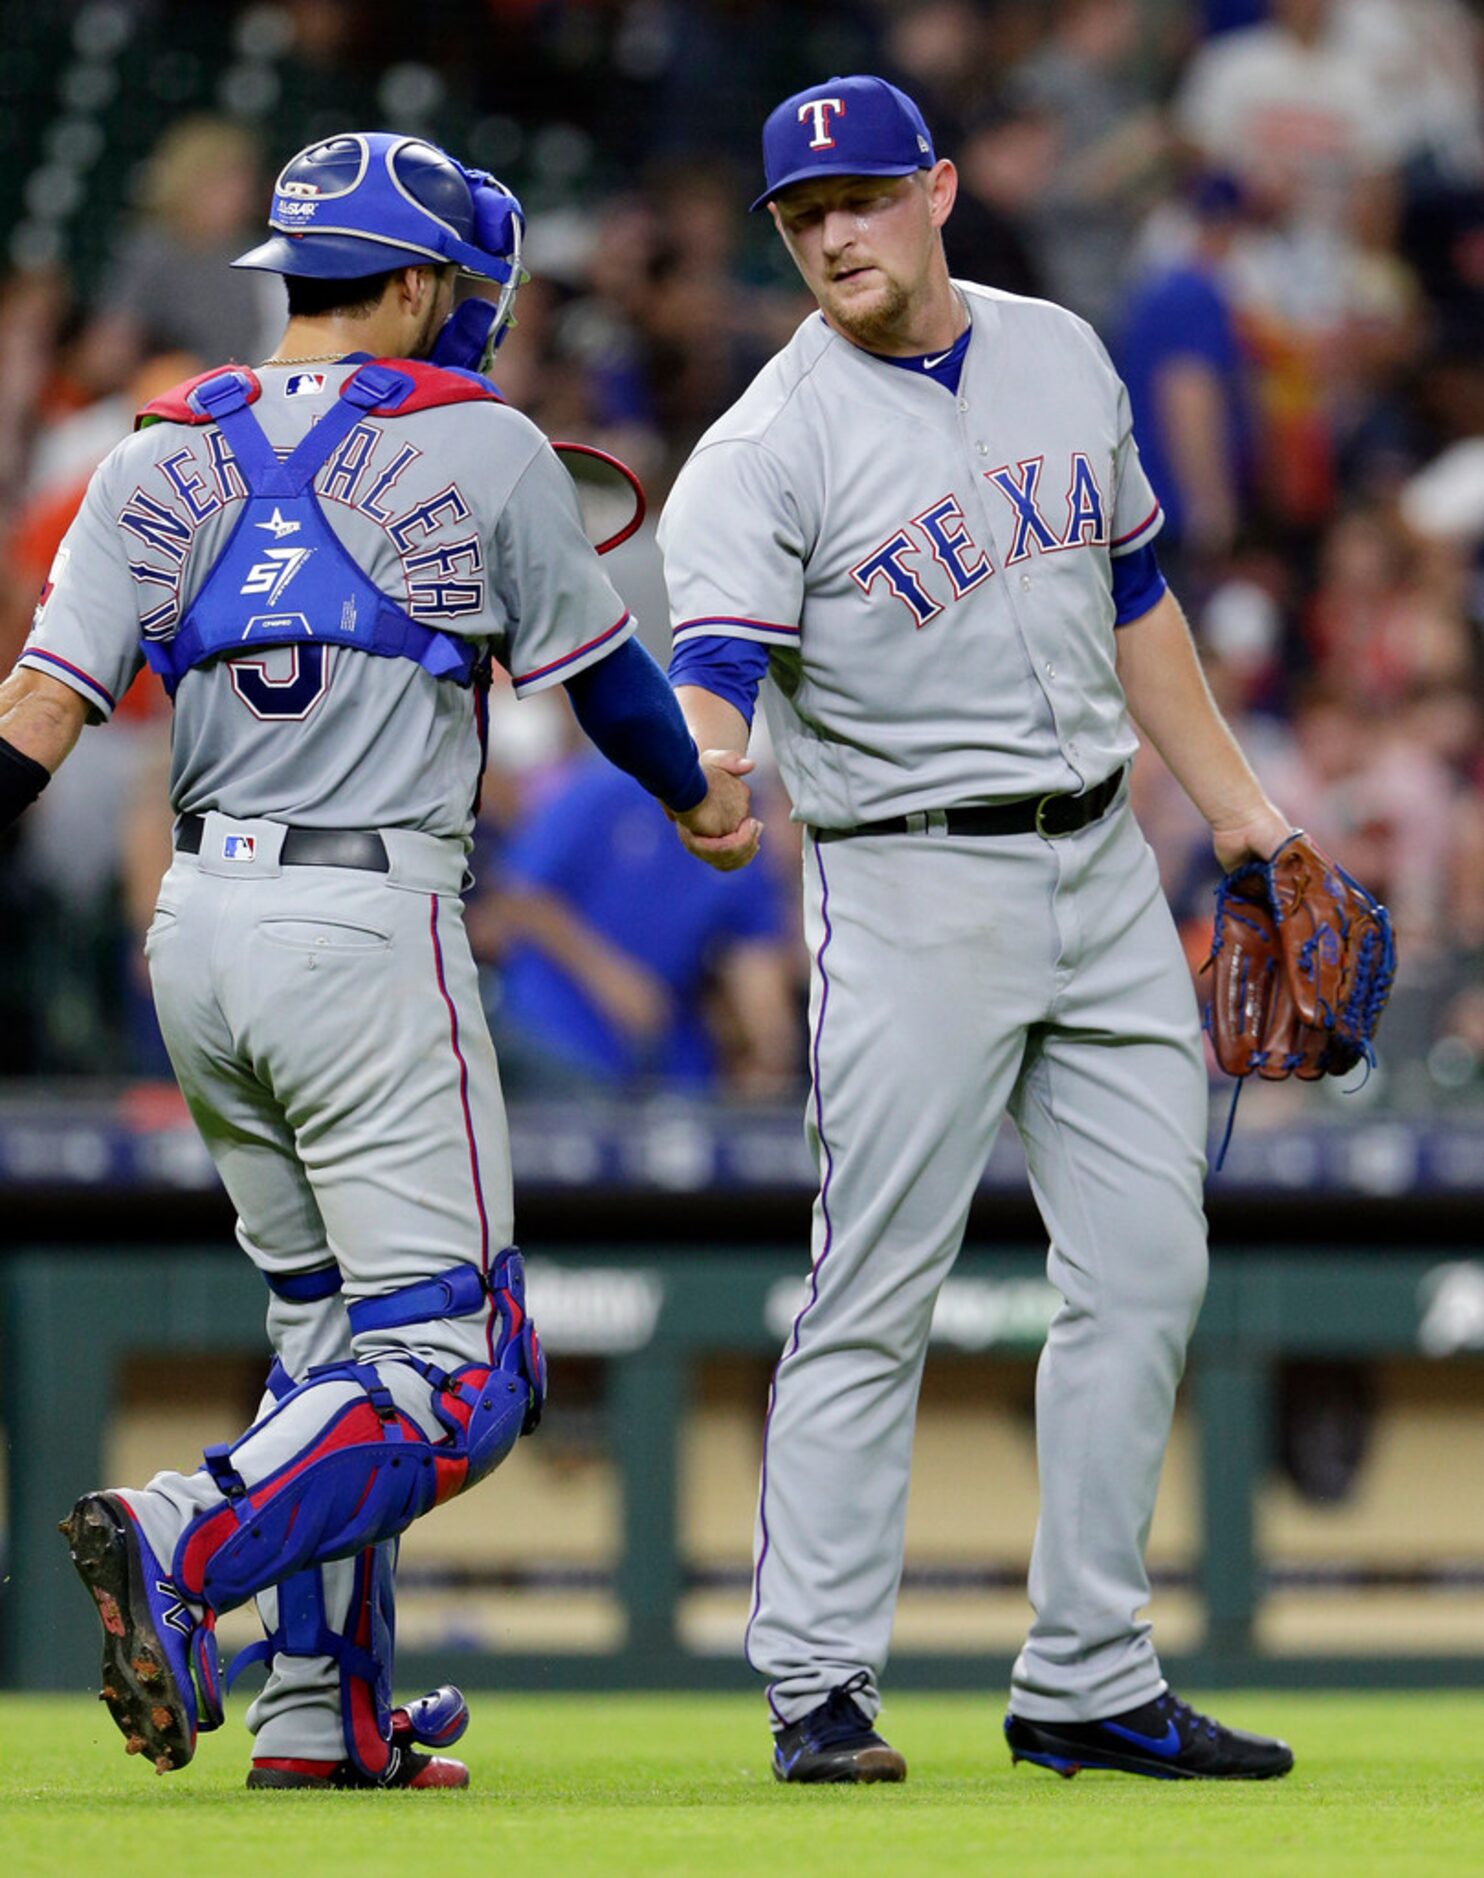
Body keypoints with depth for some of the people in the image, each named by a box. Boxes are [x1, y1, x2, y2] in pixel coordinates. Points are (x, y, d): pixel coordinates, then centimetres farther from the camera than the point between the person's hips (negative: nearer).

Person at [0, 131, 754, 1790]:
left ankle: (319, 1718, 17)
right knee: (452, 1369, -6)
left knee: (331, 1328, 20)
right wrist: (695, 794, 30)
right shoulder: (479, 446, -2)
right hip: (369, 927, -6)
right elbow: (599, 673, 11)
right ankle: (175, 1546, -29)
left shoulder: (162, 458, 8)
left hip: (198, 925, 6)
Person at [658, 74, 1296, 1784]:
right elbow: (716, 660, -23)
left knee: (1145, 1273, 5)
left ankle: (1086, 1685, 11)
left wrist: (1229, 800, 18)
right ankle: (818, 1685, -3)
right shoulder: (769, 447, -10)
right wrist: (707, 779, -45)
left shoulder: (1062, 357, 9)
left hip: (1102, 870, 6)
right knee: (873, 1303, -8)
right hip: (915, 891, -6)